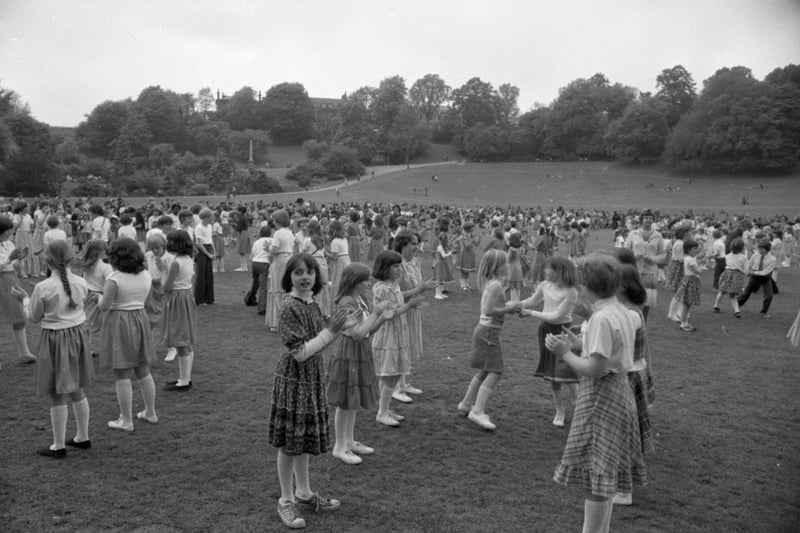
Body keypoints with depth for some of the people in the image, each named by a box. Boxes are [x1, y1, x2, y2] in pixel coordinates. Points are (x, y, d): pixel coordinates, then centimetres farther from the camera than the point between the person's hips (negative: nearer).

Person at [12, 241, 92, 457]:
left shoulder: (43, 288, -17)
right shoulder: (81, 283, -5)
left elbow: (34, 318, -5)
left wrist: (25, 299, 12)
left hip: (55, 340, -5)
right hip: (77, 336, 5)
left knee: (57, 395, 5)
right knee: (76, 390, 19)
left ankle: (59, 446, 14)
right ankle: (82, 437, 29)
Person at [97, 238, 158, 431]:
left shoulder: (114, 279, -18)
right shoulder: (145, 276, 2)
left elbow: (104, 306, -16)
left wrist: (100, 299, 4)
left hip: (119, 324, -6)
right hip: (140, 320, 7)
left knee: (122, 375, 2)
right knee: (143, 371, 17)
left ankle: (126, 421, 9)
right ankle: (150, 413, 28)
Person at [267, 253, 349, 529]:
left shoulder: (313, 305, 4)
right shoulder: (289, 308, -20)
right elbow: (300, 353, -24)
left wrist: (337, 329, -6)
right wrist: (330, 331, -22)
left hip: (311, 379, 8)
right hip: (292, 380, -8)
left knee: (304, 439, 20)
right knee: (289, 443, 5)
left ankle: (304, 492, 36)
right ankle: (286, 500, 21)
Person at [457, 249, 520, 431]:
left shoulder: (490, 283, 11)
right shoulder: (496, 285, -18)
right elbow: (489, 310, -26)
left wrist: (509, 305, 7)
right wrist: (509, 309, -16)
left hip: (484, 330, 10)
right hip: (489, 332, -10)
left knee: (484, 371, 19)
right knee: (494, 372, -11)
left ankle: (466, 404, 29)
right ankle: (478, 411, -14)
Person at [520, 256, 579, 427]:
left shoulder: (571, 292, -18)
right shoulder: (545, 285, -1)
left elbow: (556, 316, -20)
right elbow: (532, 302, 16)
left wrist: (531, 313, -17)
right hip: (546, 330, 5)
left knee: (566, 375, -10)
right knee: (552, 376, 11)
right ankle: (560, 411, 27)